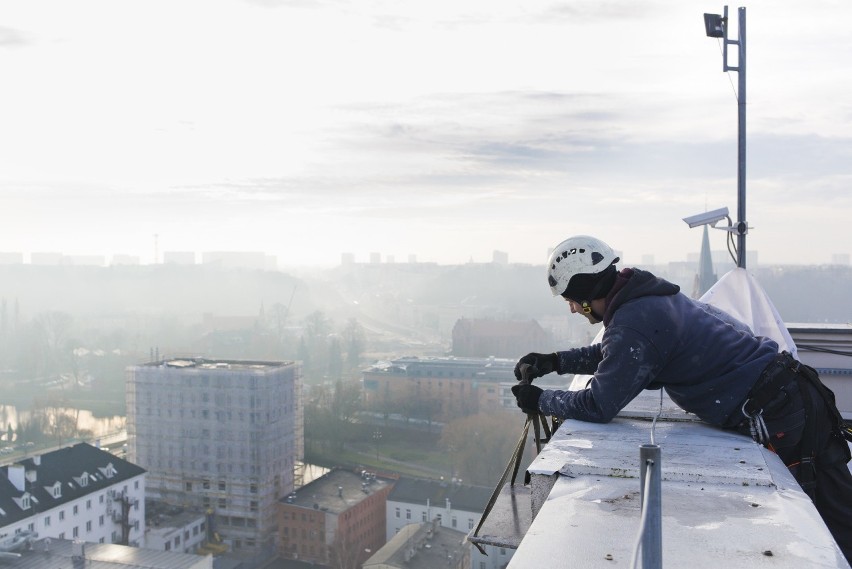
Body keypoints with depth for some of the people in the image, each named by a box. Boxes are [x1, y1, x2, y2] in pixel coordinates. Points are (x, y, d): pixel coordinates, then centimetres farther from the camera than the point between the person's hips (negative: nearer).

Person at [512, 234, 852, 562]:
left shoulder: (632, 322, -23)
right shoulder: (648, 297, 9)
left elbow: (598, 406, -20)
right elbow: (615, 353, 26)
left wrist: (540, 400, -4)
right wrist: (556, 361, 16)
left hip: (781, 418, -10)